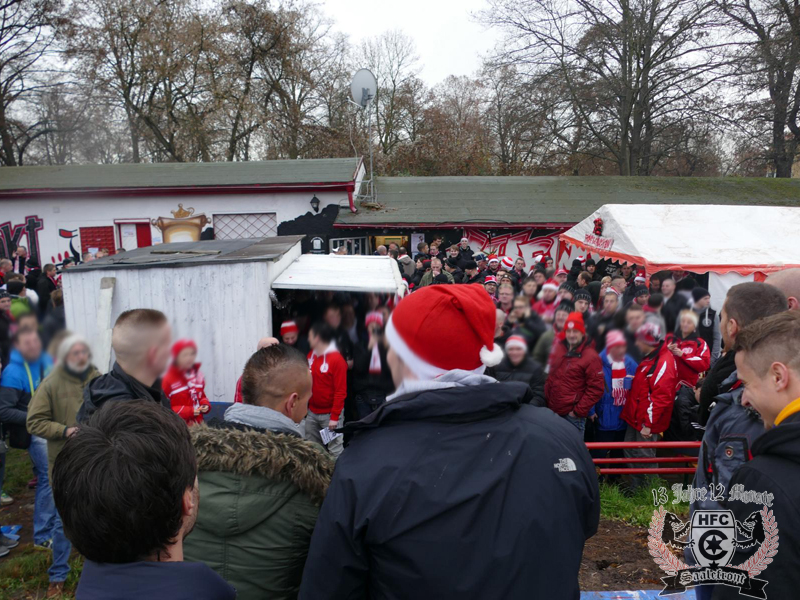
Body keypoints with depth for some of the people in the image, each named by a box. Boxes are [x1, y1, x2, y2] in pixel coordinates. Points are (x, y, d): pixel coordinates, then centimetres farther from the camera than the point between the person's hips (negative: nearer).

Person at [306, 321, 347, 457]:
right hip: (312, 413, 6)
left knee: (335, 449, -6)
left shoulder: (337, 359, -13)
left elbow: (341, 391, -13)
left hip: (330, 414, -6)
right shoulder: (311, 355, 6)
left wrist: (335, 417, -15)